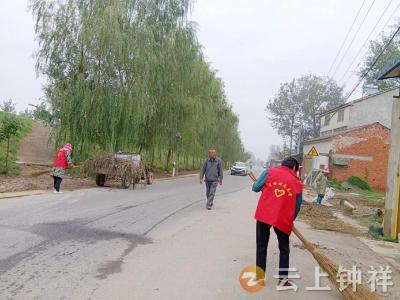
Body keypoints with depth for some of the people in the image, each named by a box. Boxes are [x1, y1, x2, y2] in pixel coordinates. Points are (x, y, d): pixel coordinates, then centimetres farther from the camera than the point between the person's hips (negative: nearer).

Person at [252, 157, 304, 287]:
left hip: (263, 215, 1)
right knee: (284, 249, 20)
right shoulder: (297, 184, 6)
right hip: (283, 219, 0)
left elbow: (256, 188, 0)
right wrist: (290, 220, 25)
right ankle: (283, 279, 23)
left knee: (261, 247, 16)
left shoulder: (270, 171, 4)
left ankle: (260, 276, 21)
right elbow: (297, 207, 10)